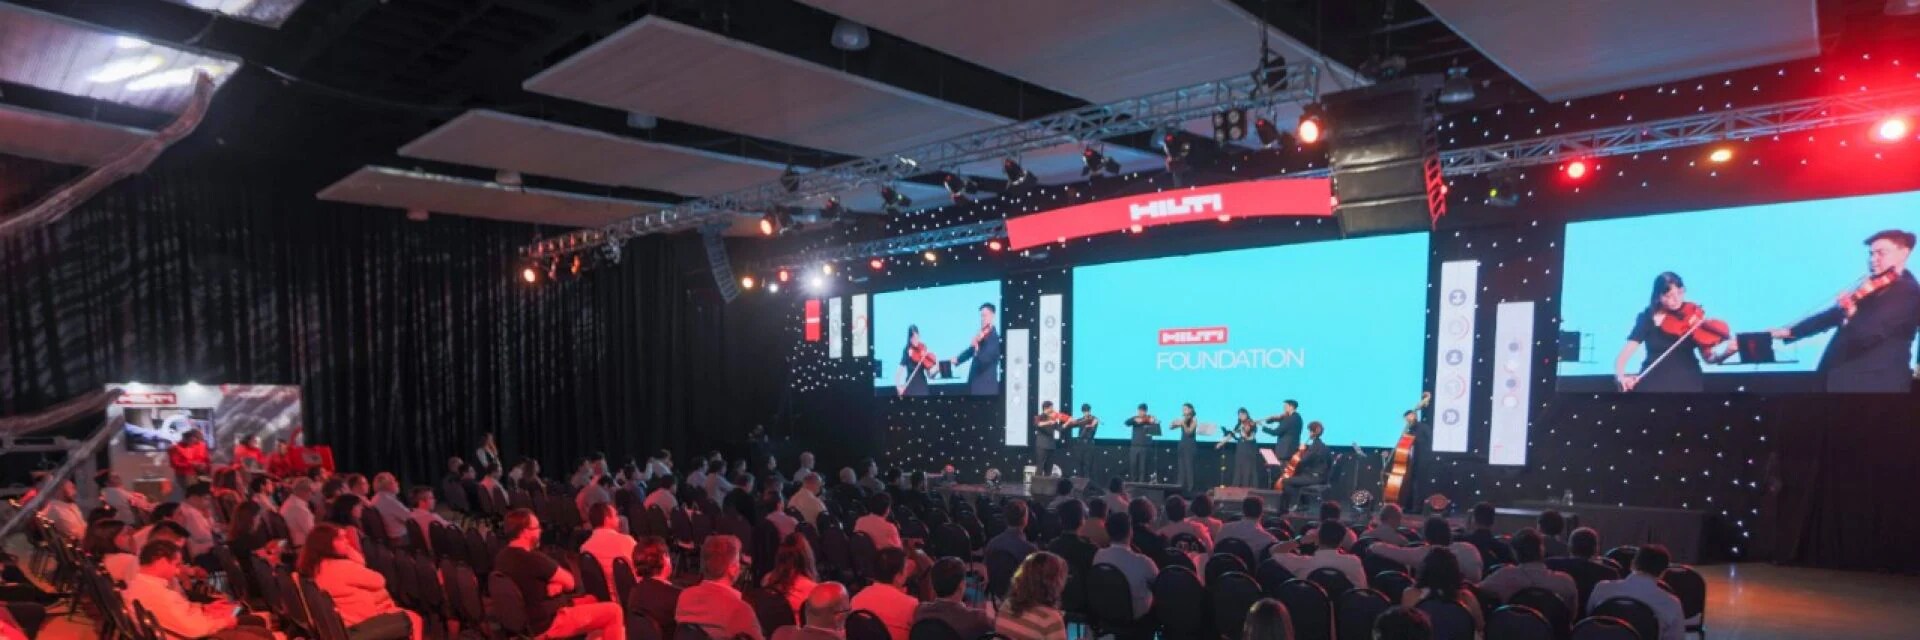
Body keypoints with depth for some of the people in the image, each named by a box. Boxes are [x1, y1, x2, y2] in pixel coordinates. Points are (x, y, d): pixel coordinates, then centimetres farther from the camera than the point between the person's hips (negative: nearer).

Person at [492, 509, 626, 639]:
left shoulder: (502, 557, 3)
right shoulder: (531, 558, -26)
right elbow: (569, 582, -14)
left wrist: (555, 586, -5)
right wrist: (556, 585, 6)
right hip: (548, 622, -10)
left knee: (592, 600, 24)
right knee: (614, 611, -8)